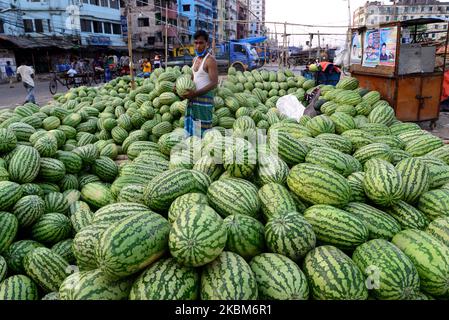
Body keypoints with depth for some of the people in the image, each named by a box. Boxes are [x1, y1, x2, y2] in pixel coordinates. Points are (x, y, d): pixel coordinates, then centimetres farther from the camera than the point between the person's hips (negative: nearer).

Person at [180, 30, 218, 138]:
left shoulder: (210, 60, -10)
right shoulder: (195, 59, 15)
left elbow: (214, 83, -18)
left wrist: (196, 93, -25)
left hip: (204, 98, -8)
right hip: (193, 99, 8)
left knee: (202, 132, -5)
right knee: (190, 129, 12)